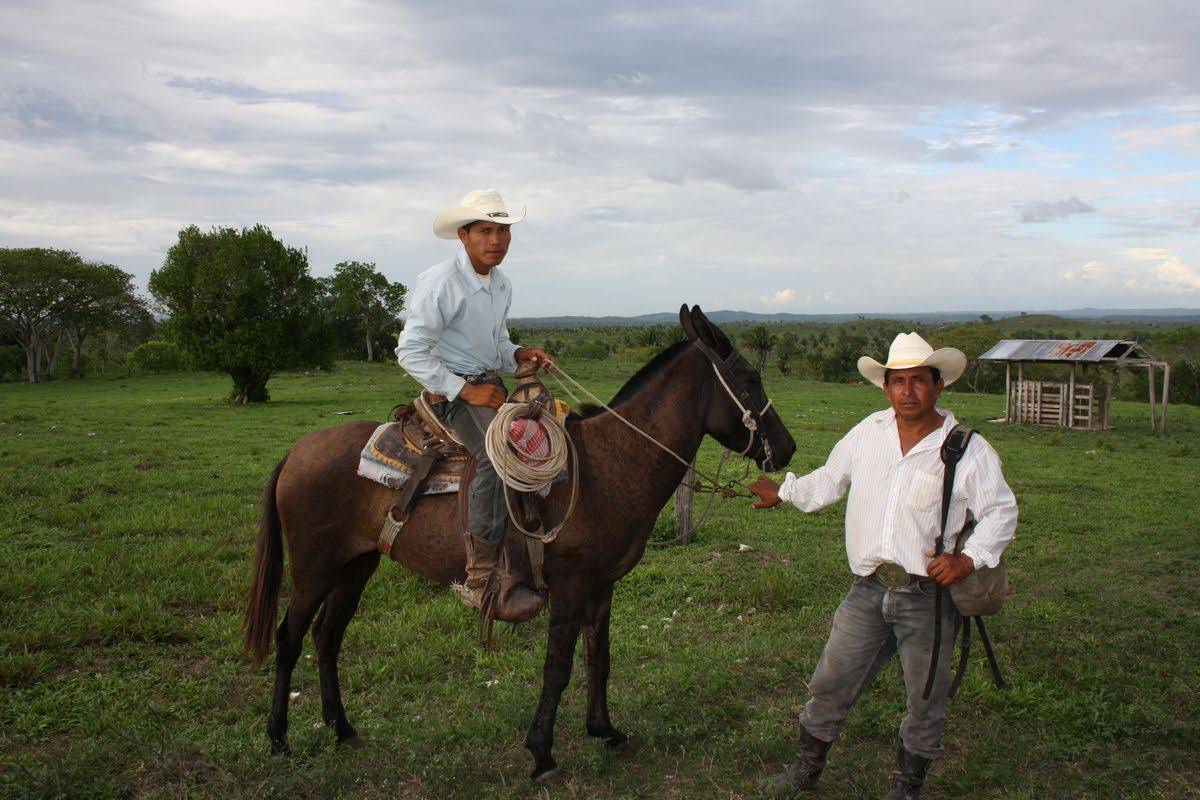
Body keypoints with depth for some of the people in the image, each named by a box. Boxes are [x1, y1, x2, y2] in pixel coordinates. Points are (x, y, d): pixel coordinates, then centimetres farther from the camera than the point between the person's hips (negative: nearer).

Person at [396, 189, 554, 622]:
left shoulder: (502, 285, 12)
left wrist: (520, 355, 2)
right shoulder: (440, 282, -13)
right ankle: (480, 581, -30)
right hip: (451, 390, -9)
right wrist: (465, 390, -20)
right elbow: (410, 351, -16)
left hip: (490, 384, 9)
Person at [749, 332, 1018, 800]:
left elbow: (1001, 512, -2)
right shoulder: (868, 433, 4)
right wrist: (784, 493, 30)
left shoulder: (969, 450, -7)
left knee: (926, 698, 11)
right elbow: (829, 481, 20)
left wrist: (969, 558, -16)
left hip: (929, 596, -2)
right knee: (831, 683, 9)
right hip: (868, 590, 3)